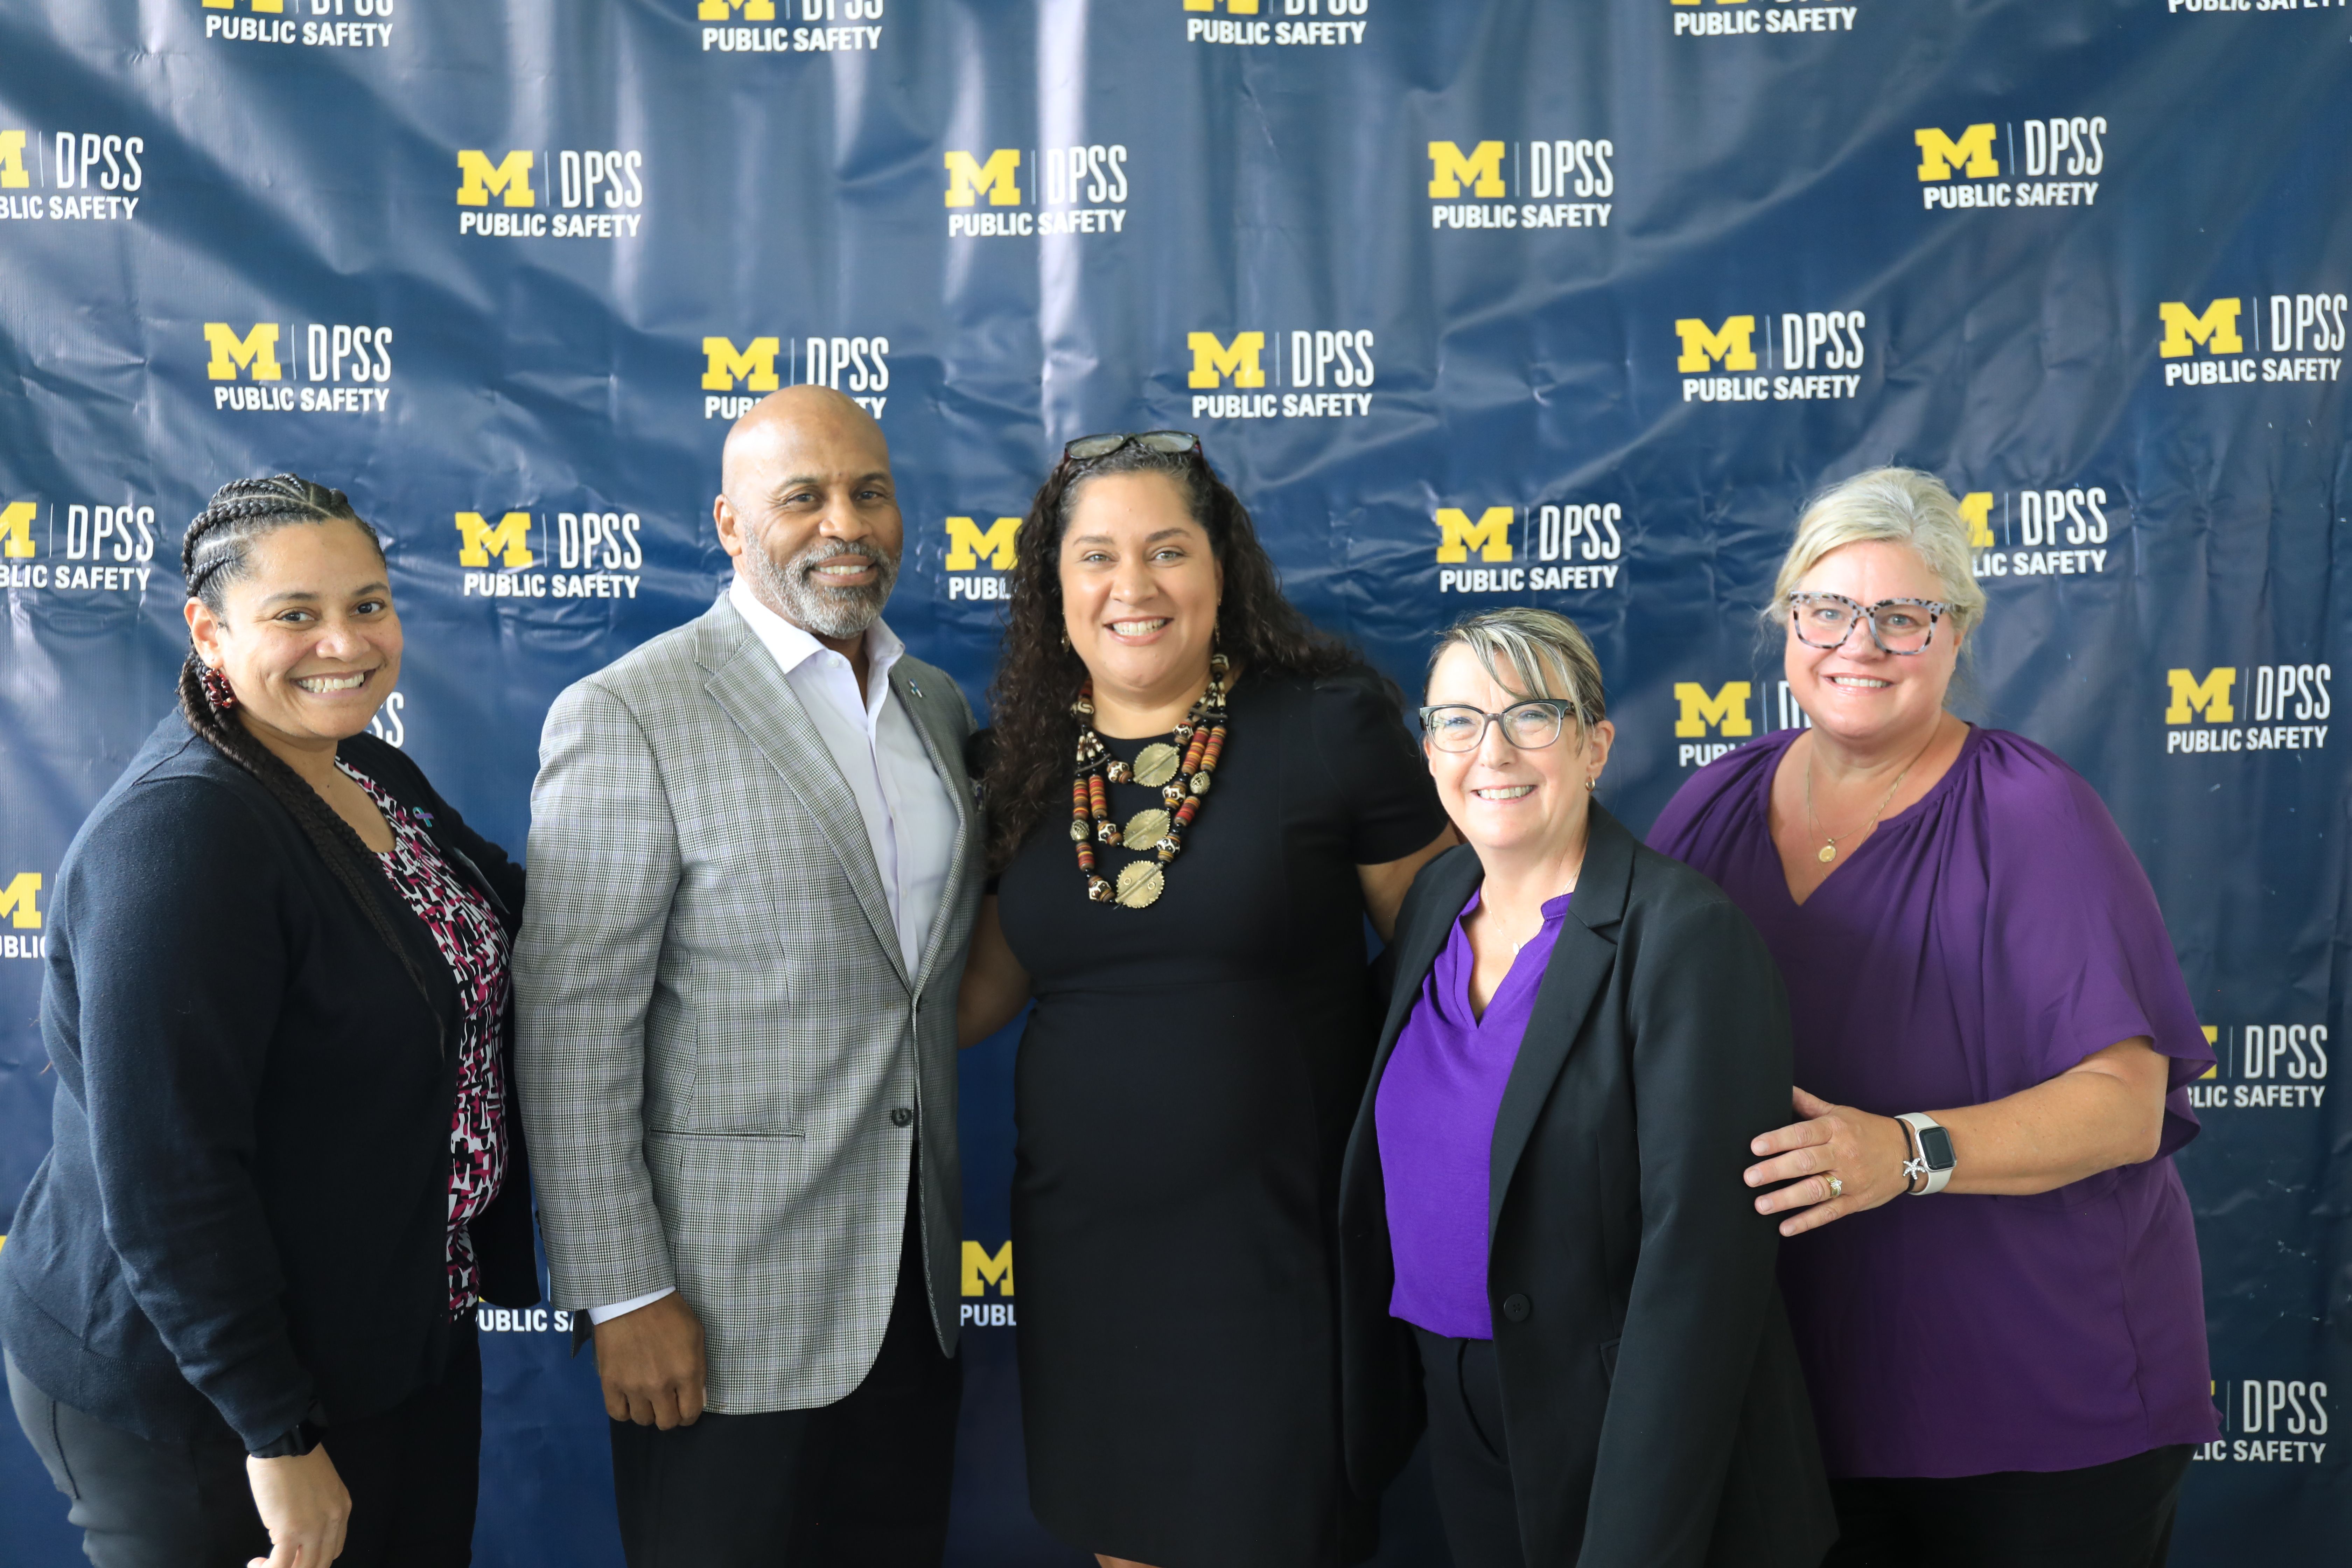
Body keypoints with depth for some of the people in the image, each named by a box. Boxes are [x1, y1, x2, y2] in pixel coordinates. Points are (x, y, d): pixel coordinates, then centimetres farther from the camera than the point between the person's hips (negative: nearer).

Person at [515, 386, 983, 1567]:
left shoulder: (937, 706, 10)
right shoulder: (626, 719, -12)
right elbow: (574, 1031, -14)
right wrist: (622, 1294, -15)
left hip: (916, 1286, 6)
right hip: (727, 1305, -6)